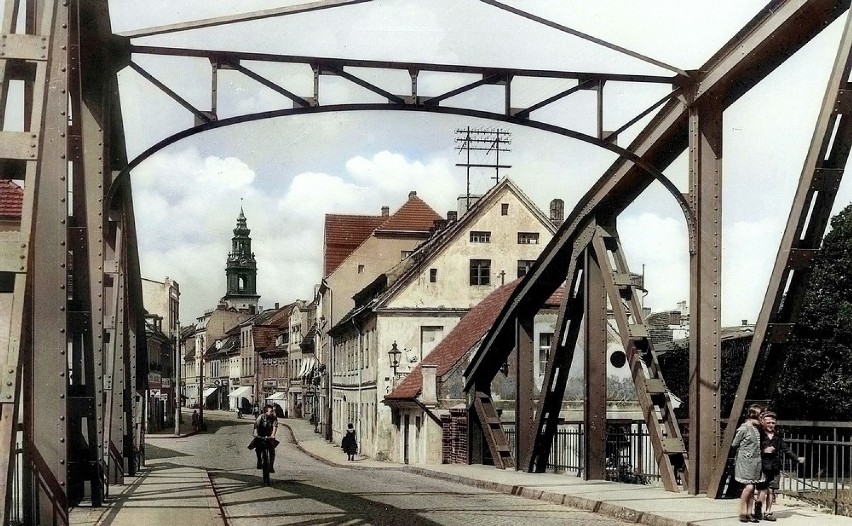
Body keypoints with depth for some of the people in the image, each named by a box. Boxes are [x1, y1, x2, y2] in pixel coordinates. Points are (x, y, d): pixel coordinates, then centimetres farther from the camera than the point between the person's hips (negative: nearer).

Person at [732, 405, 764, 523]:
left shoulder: (757, 429, 10)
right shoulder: (743, 429, -10)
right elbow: (734, 444, -1)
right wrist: (745, 450, 7)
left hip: (756, 462, 7)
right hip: (745, 461, -7)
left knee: (752, 488, 6)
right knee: (748, 486, -13)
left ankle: (749, 513, 10)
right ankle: (742, 512, -2)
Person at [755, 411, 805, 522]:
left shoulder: (777, 437, 12)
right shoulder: (759, 436, -4)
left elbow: (786, 449, 13)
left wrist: (797, 459, 5)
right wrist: (764, 451, -18)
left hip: (775, 468, 5)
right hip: (763, 467, -5)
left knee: (771, 491, 7)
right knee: (762, 491, -8)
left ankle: (768, 512, 16)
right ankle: (758, 511, 3)